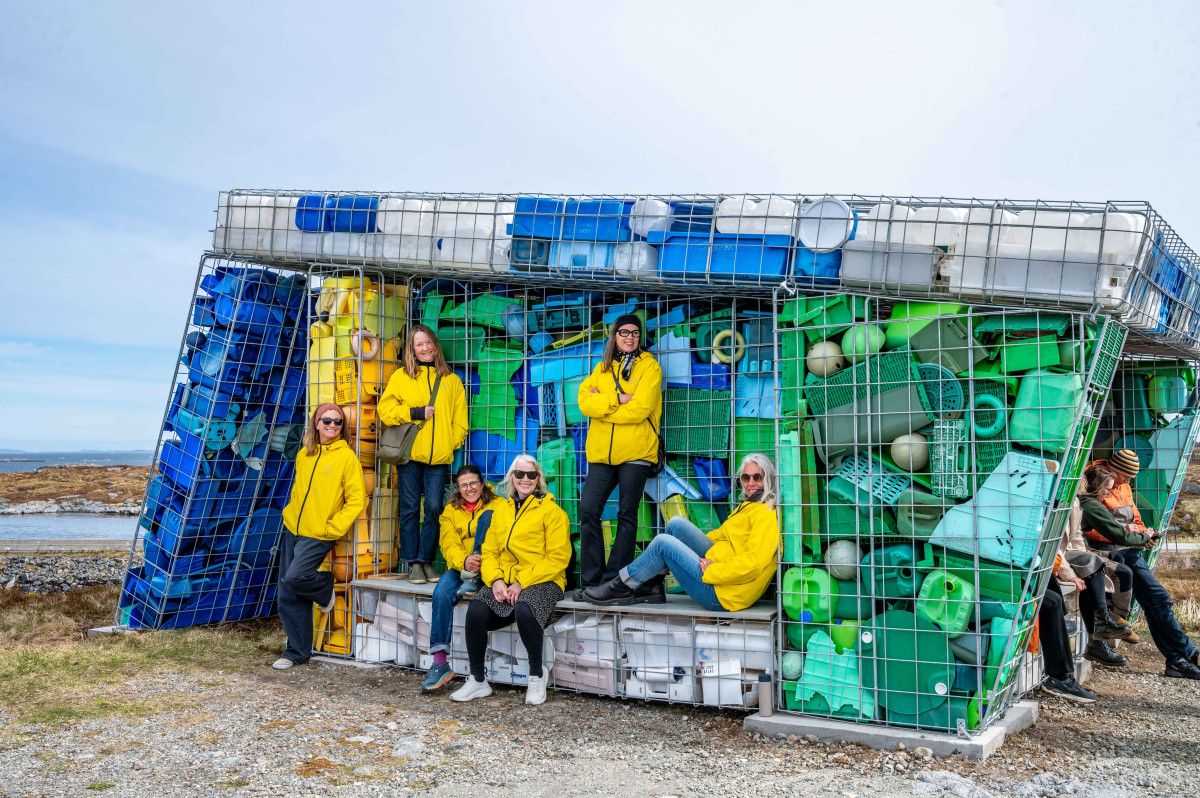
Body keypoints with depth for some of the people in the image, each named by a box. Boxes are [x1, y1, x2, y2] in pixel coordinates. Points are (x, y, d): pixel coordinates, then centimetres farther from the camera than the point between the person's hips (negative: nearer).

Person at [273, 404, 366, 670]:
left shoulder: (346, 456, -7)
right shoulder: (303, 455, 9)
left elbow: (356, 500, -8)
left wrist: (332, 529, -12)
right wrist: (293, 514, 13)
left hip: (319, 535, -5)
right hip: (292, 530, 6)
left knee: (295, 577, -23)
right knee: (287, 598, 5)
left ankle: (325, 586, 10)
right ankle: (297, 652, 18)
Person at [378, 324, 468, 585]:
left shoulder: (451, 380, 13)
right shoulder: (401, 376, 8)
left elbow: (460, 419, 12)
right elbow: (385, 410, 2)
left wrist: (452, 443, -2)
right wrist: (416, 412, -9)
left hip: (439, 457, 1)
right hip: (409, 455, -1)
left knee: (434, 508, -1)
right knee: (410, 509, 1)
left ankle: (427, 560, 9)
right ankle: (413, 563, 7)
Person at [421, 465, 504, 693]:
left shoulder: (497, 506, 5)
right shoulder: (451, 511, 15)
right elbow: (449, 545, 0)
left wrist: (479, 561, -27)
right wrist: (464, 561, -25)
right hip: (460, 567, 3)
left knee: (487, 516, -20)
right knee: (442, 593, -30)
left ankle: (474, 580, -24)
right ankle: (440, 663, -28)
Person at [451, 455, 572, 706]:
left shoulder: (551, 511, 1)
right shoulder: (501, 511, 18)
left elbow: (557, 558, -7)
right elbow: (489, 551, 14)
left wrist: (522, 582, -15)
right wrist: (495, 580, -7)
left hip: (541, 581, -4)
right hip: (503, 580, 4)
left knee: (523, 610, -36)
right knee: (476, 611, -24)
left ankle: (537, 675, -8)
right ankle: (477, 681, -4)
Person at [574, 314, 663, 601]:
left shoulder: (649, 366, 1)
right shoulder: (602, 368, 15)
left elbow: (640, 409, -13)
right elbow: (585, 402, -1)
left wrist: (601, 405, -7)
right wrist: (617, 399, -14)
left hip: (636, 451, -4)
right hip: (602, 452, 4)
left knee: (627, 515, 0)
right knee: (588, 511, -2)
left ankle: (615, 580, 5)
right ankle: (591, 580, 6)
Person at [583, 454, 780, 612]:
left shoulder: (766, 515, -16)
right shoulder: (749, 506, 15)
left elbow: (753, 564, -26)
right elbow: (723, 534, 24)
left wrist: (711, 572, -21)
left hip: (723, 595, -9)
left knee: (662, 543, -9)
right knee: (677, 523, 5)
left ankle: (621, 586, 8)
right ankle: (652, 585, 10)